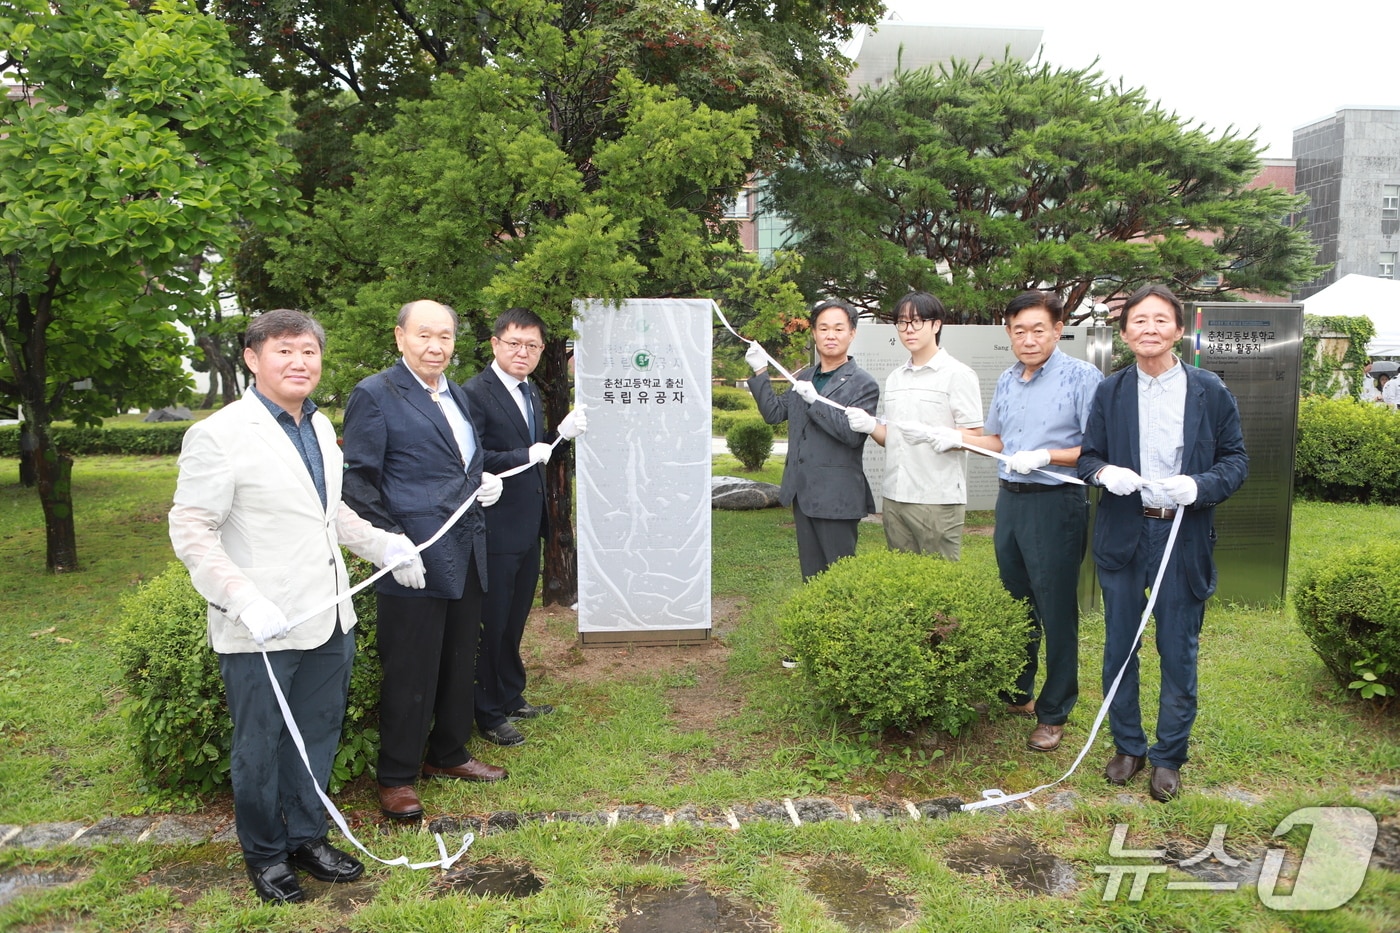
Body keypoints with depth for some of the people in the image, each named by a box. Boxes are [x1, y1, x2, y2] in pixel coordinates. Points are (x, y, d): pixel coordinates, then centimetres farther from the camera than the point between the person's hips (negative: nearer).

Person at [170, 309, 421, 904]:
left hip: (329, 618, 7)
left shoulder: (319, 427, 9)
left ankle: (307, 837, 38)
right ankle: (265, 855, 32)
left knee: (319, 737, 19)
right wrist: (245, 602, -23)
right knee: (260, 748, 11)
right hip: (261, 631, -7)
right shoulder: (220, 434, -14)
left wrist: (383, 545, 9)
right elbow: (191, 529, -14)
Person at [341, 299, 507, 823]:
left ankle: (448, 755, 34)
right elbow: (358, 480, -10)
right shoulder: (375, 395, -8)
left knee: (460, 663, 17)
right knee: (410, 673, 2)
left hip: (466, 555, 8)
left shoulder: (455, 395, 15)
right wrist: (391, 541, -17)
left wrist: (485, 482, 6)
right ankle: (397, 777, 18)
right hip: (415, 559, -7)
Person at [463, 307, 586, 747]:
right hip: (497, 528, -8)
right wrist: (527, 455, -29)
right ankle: (490, 714, 19)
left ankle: (511, 697, 36)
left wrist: (563, 434, 2)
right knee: (494, 623, 4)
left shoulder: (530, 392, 12)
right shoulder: (476, 393, -15)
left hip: (528, 526, 8)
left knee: (516, 618, 20)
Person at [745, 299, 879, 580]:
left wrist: (815, 401, -19)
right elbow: (774, 413, 14)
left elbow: (853, 433, -17)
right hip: (803, 492, 7)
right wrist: (760, 372, 5)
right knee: (811, 575, 15)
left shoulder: (863, 384, -7)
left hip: (836, 497, -7)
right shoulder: (805, 377, 14)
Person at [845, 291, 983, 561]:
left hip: (938, 499, -6)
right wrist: (871, 426, -3)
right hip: (895, 496, 6)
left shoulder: (958, 374, -5)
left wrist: (929, 434, -25)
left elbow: (974, 435, -10)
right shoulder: (895, 378, 15)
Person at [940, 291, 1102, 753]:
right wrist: (959, 438, 8)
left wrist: (1045, 456, -24)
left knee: (1055, 612, 1)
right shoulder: (1007, 380, 11)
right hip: (1010, 500, 7)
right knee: (1014, 605, 17)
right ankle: (1016, 693, 33)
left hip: (1056, 504, -7)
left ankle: (1053, 714, 14)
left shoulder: (1082, 377, -11)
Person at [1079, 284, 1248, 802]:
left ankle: (1168, 757, 24)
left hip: (1185, 538, -1)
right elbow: (1087, 455, 8)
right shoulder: (1110, 391, 3)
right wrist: (1103, 472, -16)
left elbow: (1235, 461, 1)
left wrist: (1198, 486, -19)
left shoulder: (1210, 392, -1)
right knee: (1119, 648, 11)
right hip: (1122, 534, 2)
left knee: (1179, 653, 6)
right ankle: (1127, 746, 29)